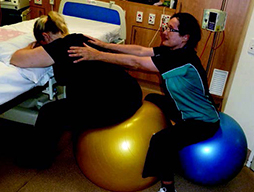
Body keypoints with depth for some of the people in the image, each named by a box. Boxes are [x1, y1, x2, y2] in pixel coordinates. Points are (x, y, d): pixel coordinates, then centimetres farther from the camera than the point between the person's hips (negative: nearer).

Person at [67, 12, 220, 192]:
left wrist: (97, 55, -27)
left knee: (161, 141, -31)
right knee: (152, 99, 22)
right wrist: (105, 45, -9)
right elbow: (140, 50, -6)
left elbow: (135, 62, -31)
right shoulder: (173, 50, -2)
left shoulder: (183, 59, -30)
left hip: (204, 121, -10)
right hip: (188, 109, 10)